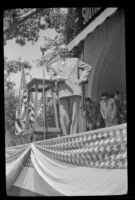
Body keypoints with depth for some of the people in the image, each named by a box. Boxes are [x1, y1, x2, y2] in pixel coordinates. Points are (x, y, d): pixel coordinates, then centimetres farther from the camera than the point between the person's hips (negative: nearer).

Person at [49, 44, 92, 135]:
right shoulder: (54, 65, 24)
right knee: (64, 116, -9)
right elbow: (51, 77, 10)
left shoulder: (75, 61, 23)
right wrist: (58, 78, -12)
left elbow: (88, 67, 21)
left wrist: (82, 79, 7)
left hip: (75, 90, -1)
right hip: (62, 93, 1)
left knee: (74, 116, -9)